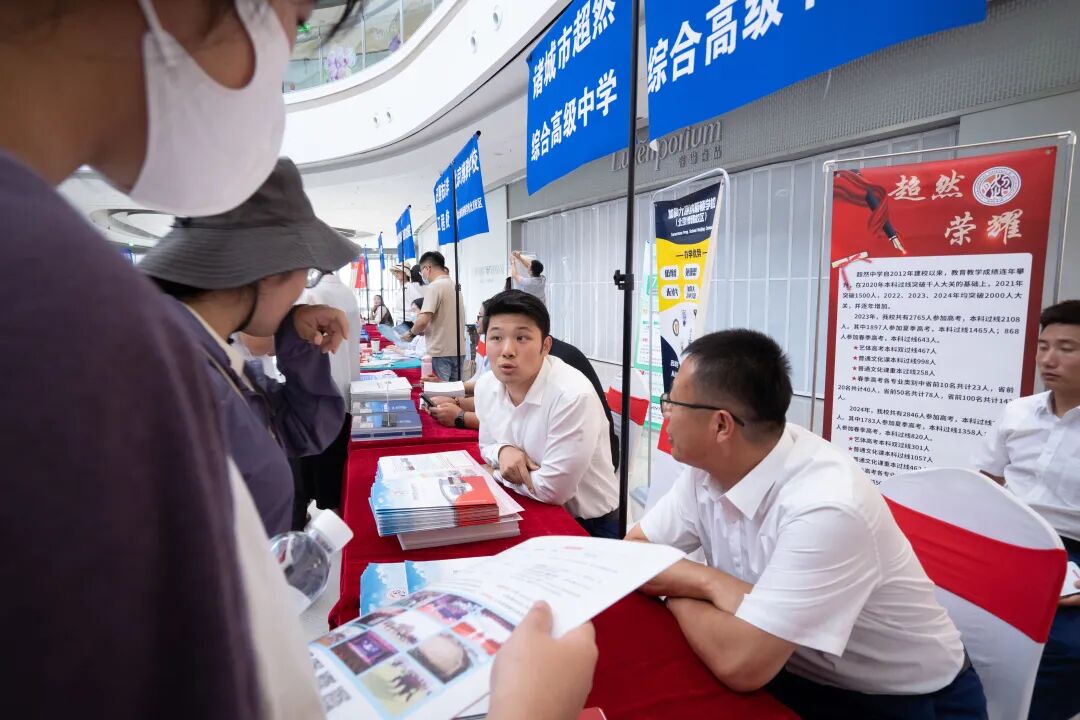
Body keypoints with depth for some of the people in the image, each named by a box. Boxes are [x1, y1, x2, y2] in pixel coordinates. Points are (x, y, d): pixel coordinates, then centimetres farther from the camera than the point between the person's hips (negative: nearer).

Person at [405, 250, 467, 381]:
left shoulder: (434, 286, -11)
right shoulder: (454, 285, 13)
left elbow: (423, 321, -20)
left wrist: (412, 333, -1)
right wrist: (423, 331, 19)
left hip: (440, 352, -8)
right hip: (458, 351, 8)